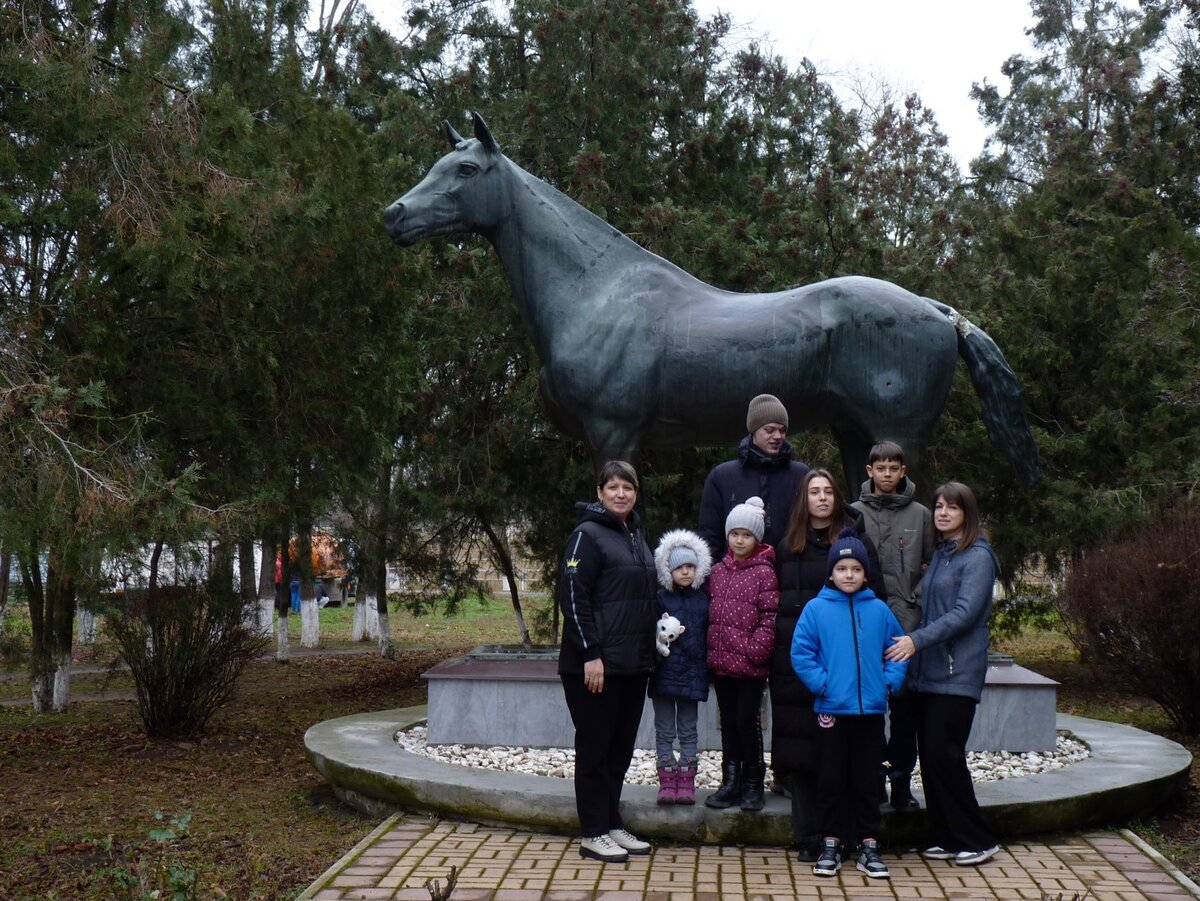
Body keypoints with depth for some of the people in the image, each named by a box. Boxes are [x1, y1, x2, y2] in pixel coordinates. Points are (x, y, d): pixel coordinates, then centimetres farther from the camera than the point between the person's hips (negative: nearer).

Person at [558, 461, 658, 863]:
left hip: (633, 664, 8)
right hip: (596, 664, -8)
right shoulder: (588, 535, -9)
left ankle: (612, 825, 23)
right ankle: (594, 834, 8)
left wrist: (649, 651, 15)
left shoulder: (637, 535, 15)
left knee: (621, 747, 13)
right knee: (595, 747, 0)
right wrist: (590, 655, -19)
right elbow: (572, 597, -15)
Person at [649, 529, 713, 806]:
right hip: (665, 674, -2)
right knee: (665, 729, 6)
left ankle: (687, 780, 15)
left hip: (693, 675, 2)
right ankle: (667, 780, 12)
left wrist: (706, 668, 2)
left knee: (689, 730, 9)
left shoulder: (703, 600, 5)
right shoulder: (661, 599, -3)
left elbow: (708, 636, 8)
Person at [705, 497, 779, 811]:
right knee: (728, 723, 12)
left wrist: (755, 649, -16)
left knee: (747, 721, -2)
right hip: (721, 662, 6)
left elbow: (770, 617, -11)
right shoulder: (718, 571, 11)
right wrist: (712, 649, 10)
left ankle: (753, 783, 12)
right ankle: (730, 782, 20)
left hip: (751, 665, -6)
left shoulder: (764, 572, -7)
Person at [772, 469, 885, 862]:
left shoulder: (856, 541, 3)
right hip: (795, 658, 3)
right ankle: (808, 839, 10)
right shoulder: (788, 547, 13)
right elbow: (776, 598, 15)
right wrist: (779, 644, 6)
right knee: (798, 747, 3)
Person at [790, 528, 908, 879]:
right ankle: (832, 843, 19)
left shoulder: (879, 610, 1)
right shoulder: (816, 609, -5)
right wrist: (822, 684, -13)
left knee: (867, 779, 10)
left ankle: (868, 845, 19)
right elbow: (801, 653, -5)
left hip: (871, 709, 2)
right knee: (832, 779, 8)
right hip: (832, 709, -1)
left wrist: (890, 681, -4)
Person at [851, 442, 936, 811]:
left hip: (907, 624, 1)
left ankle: (901, 780, 11)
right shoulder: (854, 513, 5)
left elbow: (931, 567, 11)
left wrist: (918, 601, -1)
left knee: (905, 704, 3)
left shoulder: (920, 515, 9)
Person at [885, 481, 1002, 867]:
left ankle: (977, 840, 4)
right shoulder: (939, 556, 17)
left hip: (956, 673, -8)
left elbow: (964, 612, -17)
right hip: (927, 671, 8)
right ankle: (948, 838, 16)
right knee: (930, 755, 7)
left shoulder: (977, 557, -7)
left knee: (944, 754, -8)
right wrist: (913, 645, 11)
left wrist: (917, 639, -24)